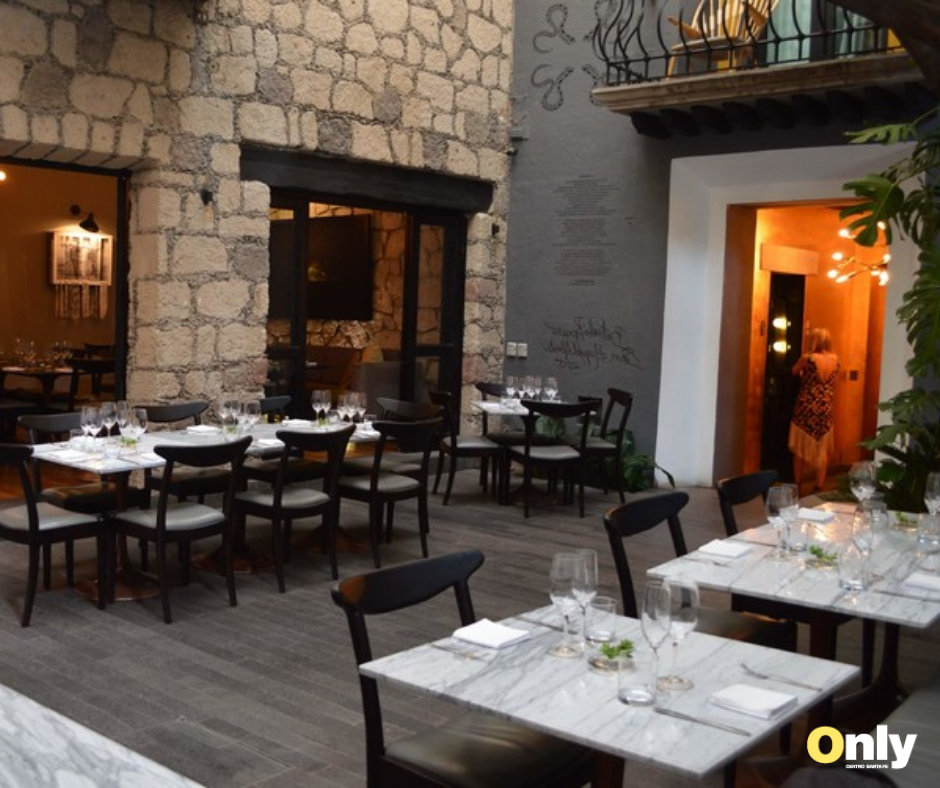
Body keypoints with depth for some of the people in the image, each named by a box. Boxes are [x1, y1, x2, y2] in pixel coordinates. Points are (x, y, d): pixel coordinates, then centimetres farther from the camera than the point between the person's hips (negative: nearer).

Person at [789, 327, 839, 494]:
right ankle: (819, 487, 13)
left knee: (800, 449, 8)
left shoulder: (807, 358, -13)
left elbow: (793, 372, 6)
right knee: (822, 450, 11)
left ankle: (797, 486, 14)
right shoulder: (835, 359, 1)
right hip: (825, 410, 3)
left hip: (805, 409, -3)